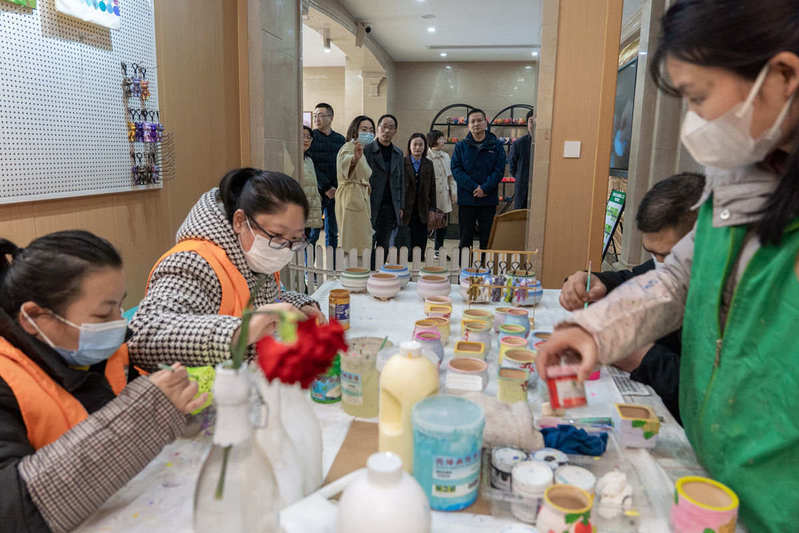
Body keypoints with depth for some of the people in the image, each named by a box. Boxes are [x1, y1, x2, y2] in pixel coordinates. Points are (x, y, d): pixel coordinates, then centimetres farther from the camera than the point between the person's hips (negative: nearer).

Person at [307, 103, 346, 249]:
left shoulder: (340, 139, 12)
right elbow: (311, 166, -7)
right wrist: (326, 187, -13)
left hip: (336, 192, 4)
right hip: (317, 192, -3)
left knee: (333, 234, 8)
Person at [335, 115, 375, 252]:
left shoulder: (363, 150, 23)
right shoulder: (349, 147, -10)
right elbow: (344, 162, -36)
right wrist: (354, 158, -57)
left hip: (362, 199, 10)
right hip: (352, 199, -10)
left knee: (363, 245, 10)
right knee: (354, 247, -13)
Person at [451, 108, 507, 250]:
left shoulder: (496, 146, 5)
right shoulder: (461, 146, 6)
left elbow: (499, 170, -3)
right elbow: (456, 170, -4)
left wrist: (485, 188, -16)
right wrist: (474, 187, -16)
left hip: (489, 200, 0)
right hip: (466, 200, 0)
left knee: (487, 238, 6)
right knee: (465, 237, 6)